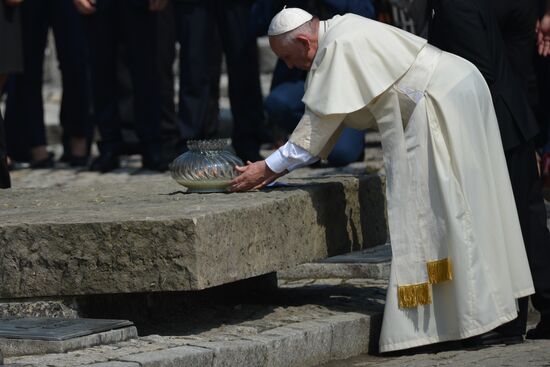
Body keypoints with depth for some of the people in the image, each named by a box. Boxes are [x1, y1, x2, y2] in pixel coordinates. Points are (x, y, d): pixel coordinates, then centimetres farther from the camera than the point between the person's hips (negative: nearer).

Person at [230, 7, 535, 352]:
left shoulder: (339, 49, -18)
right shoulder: (341, 32, 13)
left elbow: (322, 120, -16)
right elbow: (321, 120, 16)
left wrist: (269, 167, -10)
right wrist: (278, 165, 13)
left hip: (444, 102, -10)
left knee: (437, 210, -7)